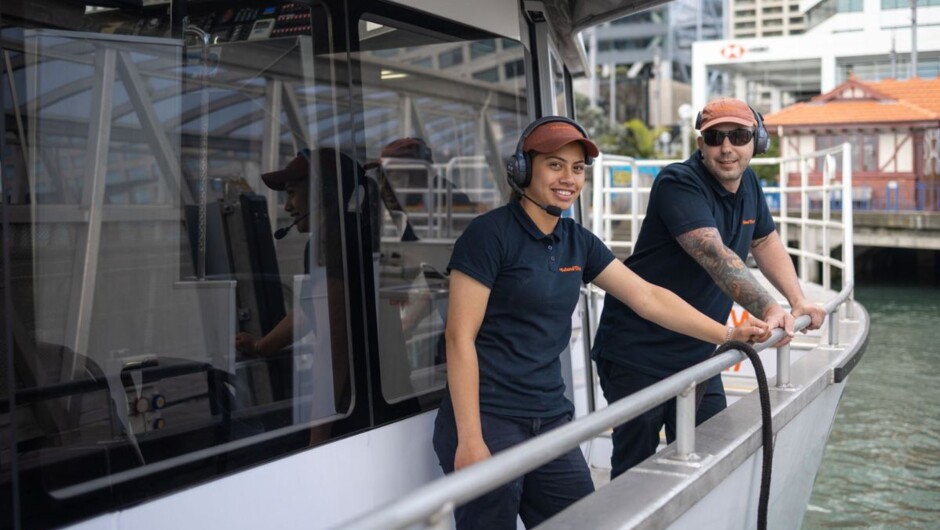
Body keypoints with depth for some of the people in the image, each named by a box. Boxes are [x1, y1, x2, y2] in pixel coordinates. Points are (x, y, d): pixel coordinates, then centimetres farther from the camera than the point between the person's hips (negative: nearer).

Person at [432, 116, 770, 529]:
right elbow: (460, 337, -14)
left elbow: (647, 297, 11)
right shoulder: (490, 234, -11)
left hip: (551, 421, 7)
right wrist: (469, 440, -18)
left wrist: (726, 335, 3)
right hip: (489, 420, -7)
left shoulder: (577, 242, 10)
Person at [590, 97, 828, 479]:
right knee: (635, 468, -3)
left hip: (697, 354, 8)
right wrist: (768, 309, -42)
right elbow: (715, 256, -32)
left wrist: (798, 300, 10)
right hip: (638, 352, -8)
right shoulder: (679, 183, -19)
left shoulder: (747, 184, 8)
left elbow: (765, 241, 22)